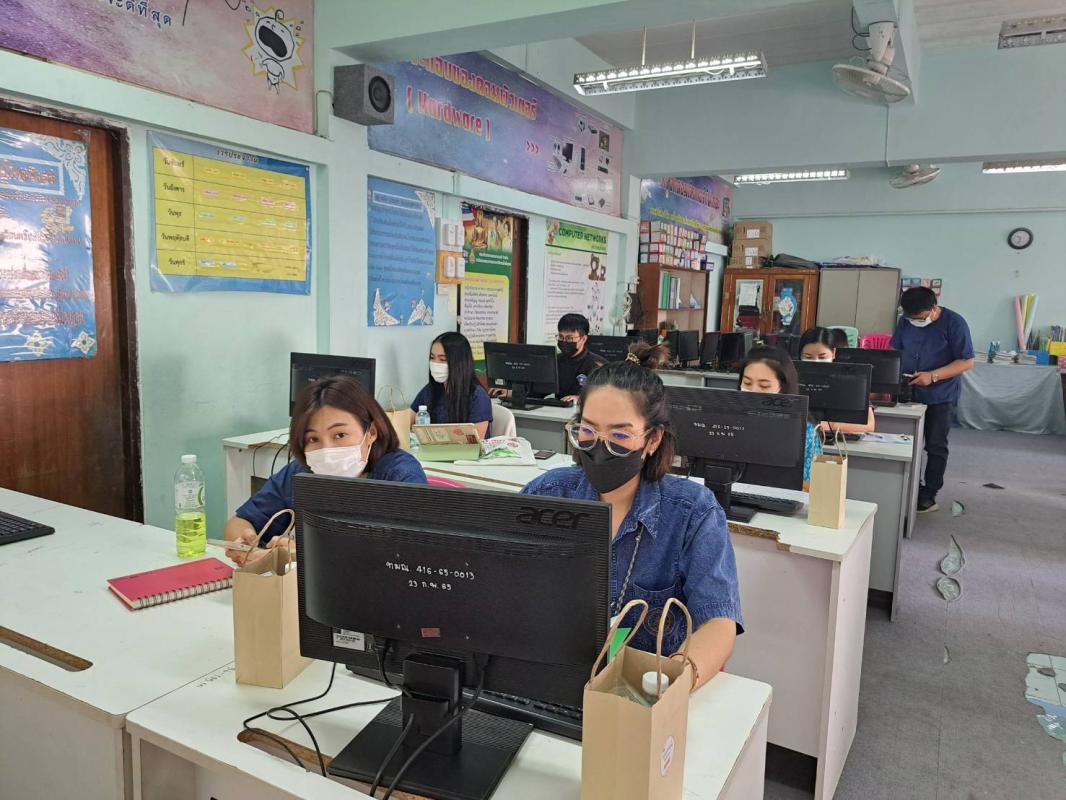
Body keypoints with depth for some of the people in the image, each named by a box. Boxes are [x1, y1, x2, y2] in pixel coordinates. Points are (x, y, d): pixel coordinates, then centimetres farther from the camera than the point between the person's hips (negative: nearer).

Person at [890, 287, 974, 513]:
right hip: (909, 394, 5)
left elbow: (967, 362, -14)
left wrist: (932, 376, -24)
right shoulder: (906, 322, -1)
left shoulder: (954, 323, -14)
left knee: (935, 447, 4)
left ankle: (929, 495, 13)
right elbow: (895, 350, 10)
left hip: (940, 397, -4)